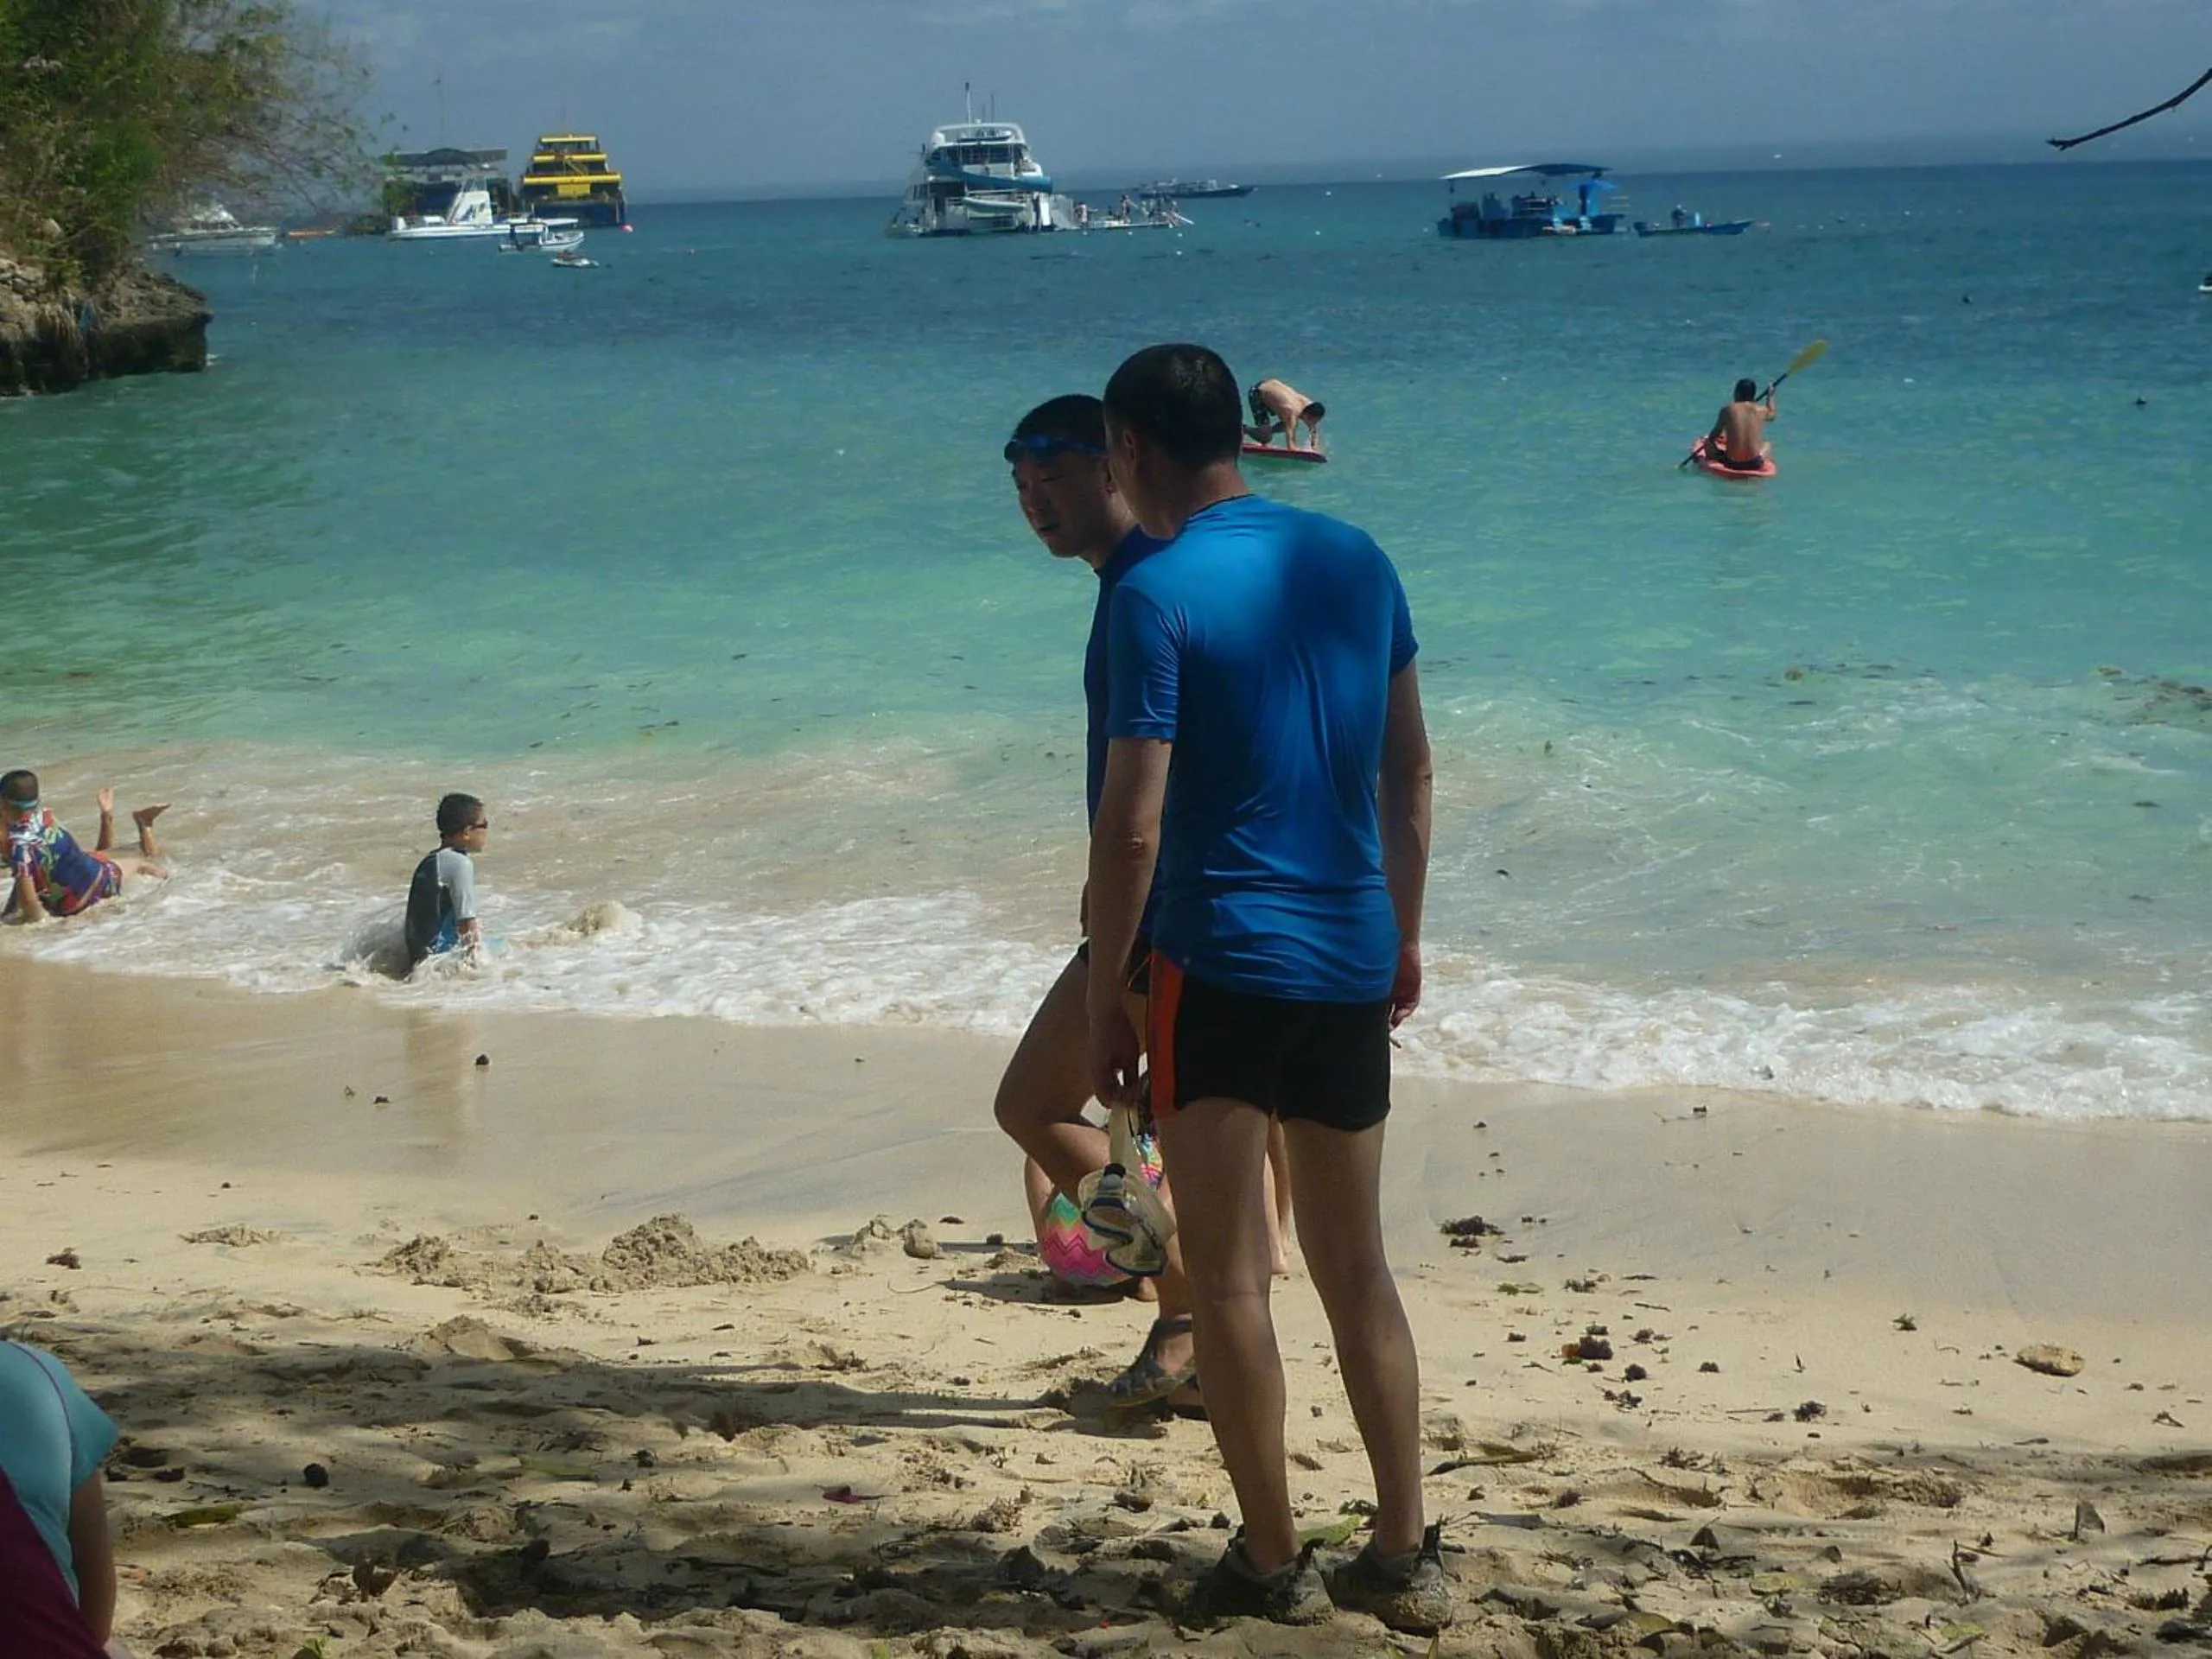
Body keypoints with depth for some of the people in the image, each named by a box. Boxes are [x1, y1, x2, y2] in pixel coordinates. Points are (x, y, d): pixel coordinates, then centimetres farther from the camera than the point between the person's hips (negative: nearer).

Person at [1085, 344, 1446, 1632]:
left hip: (1220, 964, -6)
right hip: (1351, 957, 6)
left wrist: (1106, 994, -6)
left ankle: (1274, 1562, 9)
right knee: (1358, 1269, 14)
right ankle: (1406, 1556, 16)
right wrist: (1405, 935, 21)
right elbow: (1411, 770, 12)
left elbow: (1134, 823, -16)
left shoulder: (1159, 595, -13)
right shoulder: (1355, 560, 6)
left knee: (1229, 1277, 5)